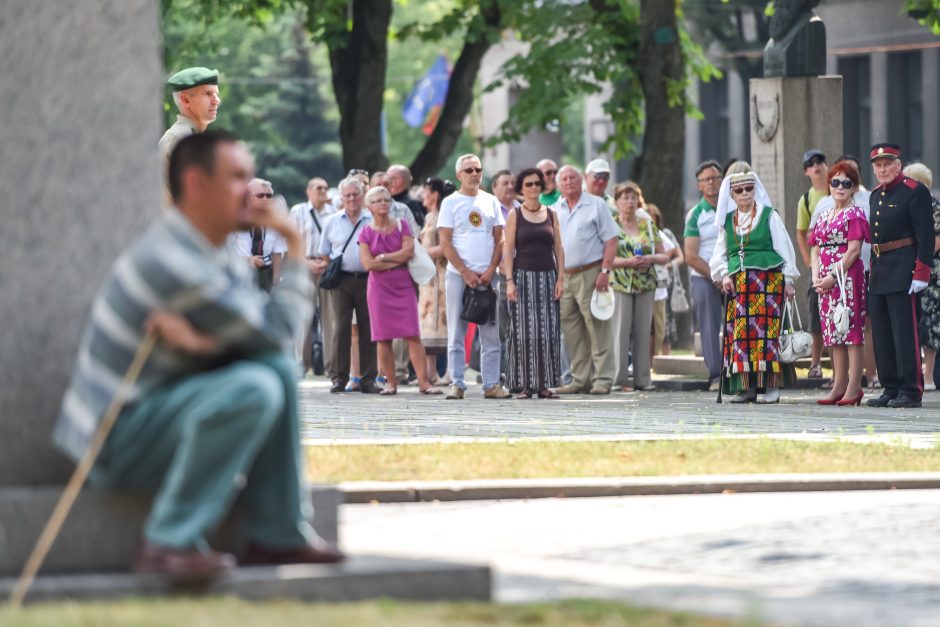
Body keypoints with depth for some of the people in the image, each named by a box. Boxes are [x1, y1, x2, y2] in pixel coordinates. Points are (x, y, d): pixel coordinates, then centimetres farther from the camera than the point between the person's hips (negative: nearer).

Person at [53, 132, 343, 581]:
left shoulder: (215, 254, 10)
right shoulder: (175, 262, -23)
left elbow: (269, 331, -1)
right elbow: (277, 332, -18)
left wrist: (196, 335, -21)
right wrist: (296, 249, -8)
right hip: (117, 438, -10)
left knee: (277, 368, -2)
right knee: (252, 389, -28)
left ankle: (280, 534, 1)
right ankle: (170, 542, -22)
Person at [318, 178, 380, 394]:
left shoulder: (373, 221, 6)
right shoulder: (332, 222, 10)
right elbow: (324, 254, 16)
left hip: (367, 279, 0)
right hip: (342, 281, 0)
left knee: (368, 329, 0)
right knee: (341, 328, -4)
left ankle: (368, 379, 4)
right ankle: (339, 378, -2)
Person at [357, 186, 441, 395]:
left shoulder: (402, 226, 7)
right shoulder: (366, 233, 4)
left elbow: (409, 251, -7)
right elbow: (368, 264, -8)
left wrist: (382, 257, -9)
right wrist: (397, 261, -7)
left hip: (404, 286, 0)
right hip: (379, 288, 0)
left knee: (413, 335, -7)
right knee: (383, 338, -1)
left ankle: (423, 382, -11)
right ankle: (390, 383, 6)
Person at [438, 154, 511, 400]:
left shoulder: (491, 202, 11)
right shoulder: (450, 203, 2)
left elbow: (499, 239, 9)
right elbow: (445, 243, -3)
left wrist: (491, 270, -5)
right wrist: (466, 273, -10)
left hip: (487, 276, 3)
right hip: (458, 275, -3)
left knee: (491, 333, 1)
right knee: (457, 333, -2)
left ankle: (492, 384, 4)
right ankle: (457, 384, 1)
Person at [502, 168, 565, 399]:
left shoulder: (551, 214, 11)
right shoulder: (515, 215, 3)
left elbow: (558, 249, 11)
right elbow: (508, 250, -1)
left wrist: (560, 278, 1)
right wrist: (509, 281, -10)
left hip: (547, 277, 3)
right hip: (523, 275, -3)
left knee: (548, 332, -1)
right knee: (523, 332, -5)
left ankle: (545, 384, 3)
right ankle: (524, 385, -1)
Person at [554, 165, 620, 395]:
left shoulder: (596, 205, 0)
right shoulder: (555, 210, 14)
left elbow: (611, 240, -3)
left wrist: (605, 271, -13)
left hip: (590, 275, -5)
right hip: (564, 277, 5)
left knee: (598, 330, -7)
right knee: (572, 332, 6)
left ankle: (602, 379, -6)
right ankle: (580, 379, 12)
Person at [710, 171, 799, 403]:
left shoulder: (769, 216, 4)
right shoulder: (727, 221, 14)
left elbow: (784, 248, 3)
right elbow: (720, 254, 19)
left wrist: (788, 280, -2)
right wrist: (724, 275, 1)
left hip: (768, 279, -4)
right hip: (738, 285, 4)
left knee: (767, 330, -9)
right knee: (740, 332, -2)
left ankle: (771, 386, -8)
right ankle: (746, 386, 0)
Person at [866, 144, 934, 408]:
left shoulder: (915, 191, -8)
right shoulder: (876, 195, 16)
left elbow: (926, 235, -13)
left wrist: (921, 274, -19)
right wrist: (874, 269, 17)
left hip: (903, 274, -8)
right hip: (879, 275, 8)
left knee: (905, 334, -8)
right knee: (882, 336, 8)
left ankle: (911, 391, -5)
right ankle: (891, 389, 14)